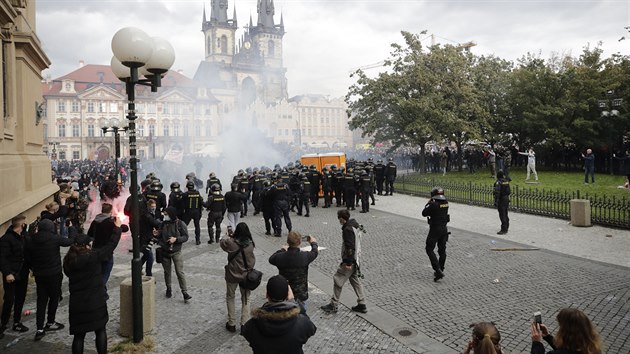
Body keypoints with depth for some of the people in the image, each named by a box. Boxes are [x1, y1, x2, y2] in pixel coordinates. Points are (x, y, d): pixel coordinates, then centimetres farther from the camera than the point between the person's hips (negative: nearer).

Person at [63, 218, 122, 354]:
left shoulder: (68, 261, 0)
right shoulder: (92, 257, -15)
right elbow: (110, 245, -9)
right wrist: (117, 227, 3)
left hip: (76, 304, 4)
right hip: (96, 302, -4)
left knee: (78, 334, 12)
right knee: (100, 330, 12)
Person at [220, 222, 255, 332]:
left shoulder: (231, 243, -22)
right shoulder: (250, 244, -14)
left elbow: (222, 242, -2)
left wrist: (227, 235, 20)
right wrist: (232, 236, 14)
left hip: (232, 275, -2)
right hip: (246, 275, 2)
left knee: (230, 298, 19)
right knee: (245, 299, 18)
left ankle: (232, 324, 24)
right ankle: (245, 325, 19)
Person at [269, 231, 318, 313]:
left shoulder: (281, 257, -16)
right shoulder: (305, 256, -19)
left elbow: (271, 259, 8)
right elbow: (315, 252, 4)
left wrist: (282, 250, 23)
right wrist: (314, 243, 27)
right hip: (300, 293, -2)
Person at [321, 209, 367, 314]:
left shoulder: (347, 229, -21)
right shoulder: (354, 225, 9)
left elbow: (350, 247, -25)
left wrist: (348, 263, -22)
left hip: (349, 260, -10)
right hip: (355, 259, 10)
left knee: (338, 280, 1)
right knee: (355, 280, 17)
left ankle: (333, 305, 10)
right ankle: (362, 305, 21)